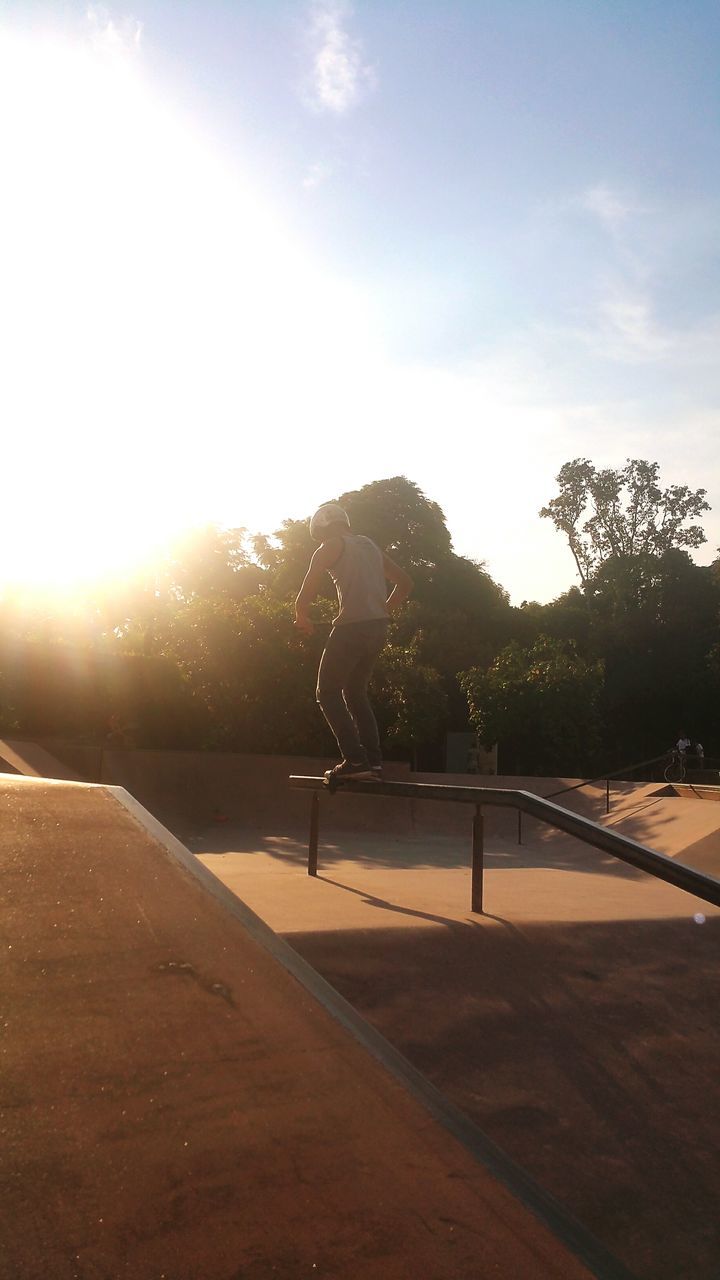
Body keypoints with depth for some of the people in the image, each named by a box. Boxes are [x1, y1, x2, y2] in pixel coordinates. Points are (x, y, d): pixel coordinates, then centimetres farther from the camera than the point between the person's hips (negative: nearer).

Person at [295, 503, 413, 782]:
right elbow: (405, 583, 26)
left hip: (352, 627, -7)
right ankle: (373, 759, 11)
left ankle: (355, 759, -9)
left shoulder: (330, 547, 1)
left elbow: (307, 591, -4)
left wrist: (301, 617, 15)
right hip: (378, 628, 7)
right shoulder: (370, 545, 22)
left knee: (328, 693, 2)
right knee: (356, 691, 19)